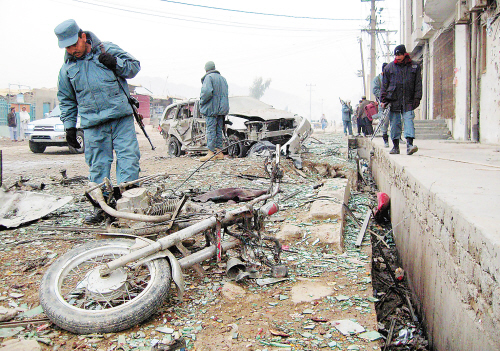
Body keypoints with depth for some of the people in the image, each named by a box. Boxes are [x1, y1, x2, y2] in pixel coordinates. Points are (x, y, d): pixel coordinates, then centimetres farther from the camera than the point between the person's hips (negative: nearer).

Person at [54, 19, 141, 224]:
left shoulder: (107, 49, 5)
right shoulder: (67, 69, 11)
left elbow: (134, 66, 9)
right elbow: (66, 101, 18)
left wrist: (116, 63, -10)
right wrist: (69, 126, 13)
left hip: (121, 117, -2)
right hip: (92, 124, 2)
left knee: (128, 156, -7)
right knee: (98, 165, 3)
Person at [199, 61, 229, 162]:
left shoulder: (209, 77, -7)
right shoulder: (222, 78, 18)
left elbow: (207, 92, -22)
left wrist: (201, 101, -8)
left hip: (212, 108, -8)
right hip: (222, 108, 8)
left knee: (211, 130, -6)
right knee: (218, 131, 10)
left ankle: (211, 153, -7)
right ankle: (219, 152, 12)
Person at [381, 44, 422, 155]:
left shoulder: (415, 66, 8)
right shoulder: (389, 67, 9)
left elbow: (418, 84, 9)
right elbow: (384, 85, 10)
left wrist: (417, 98, -1)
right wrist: (383, 99, 2)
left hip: (408, 101, -1)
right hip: (393, 100, 1)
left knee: (408, 120, -14)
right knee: (395, 124, 3)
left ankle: (409, 144, -22)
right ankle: (395, 146, 14)